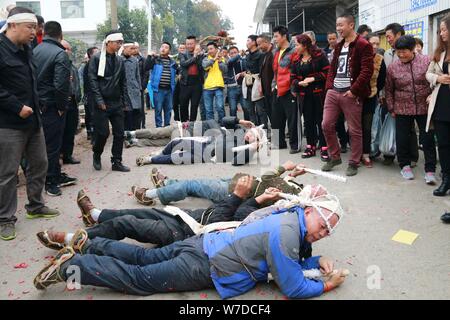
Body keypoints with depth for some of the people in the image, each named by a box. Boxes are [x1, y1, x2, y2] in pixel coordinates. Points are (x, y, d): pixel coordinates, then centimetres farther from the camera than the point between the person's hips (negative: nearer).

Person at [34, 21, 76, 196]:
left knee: (52, 142, 17)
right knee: (52, 144, 3)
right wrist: (62, 106, -11)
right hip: (52, 107, -7)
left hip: (38, 104, 7)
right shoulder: (60, 54, -16)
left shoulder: (35, 51, 6)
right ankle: (50, 182, 12)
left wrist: (35, 99, 16)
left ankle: (57, 176, 29)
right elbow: (61, 85, -23)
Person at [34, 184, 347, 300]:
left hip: (204, 243, 8)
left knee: (143, 257, 19)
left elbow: (292, 260, 21)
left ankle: (86, 245, 27)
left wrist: (318, 261, 5)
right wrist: (327, 285, -6)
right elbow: (293, 289, -19)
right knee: (137, 278, -1)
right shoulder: (285, 234, -23)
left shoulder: (290, 216, 6)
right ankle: (68, 266, 5)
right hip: (202, 267, -8)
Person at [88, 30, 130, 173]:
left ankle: (117, 162, 12)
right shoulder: (96, 59, -4)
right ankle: (97, 155, 22)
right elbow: (92, 80, -9)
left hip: (117, 103, 5)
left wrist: (123, 100, 7)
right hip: (102, 103, -5)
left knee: (119, 133, 3)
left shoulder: (120, 61, 11)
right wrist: (99, 100, -15)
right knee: (103, 132, -5)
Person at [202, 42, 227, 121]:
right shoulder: (206, 59, 10)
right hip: (207, 87, 2)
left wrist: (220, 61, -8)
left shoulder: (222, 59, 11)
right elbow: (205, 66, -12)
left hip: (218, 87, -1)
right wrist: (214, 59, -16)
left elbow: (225, 70, -2)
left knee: (220, 107, -13)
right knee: (208, 110, 5)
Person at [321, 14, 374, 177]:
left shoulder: (363, 45, -8)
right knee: (327, 125, 5)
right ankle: (335, 157, 21)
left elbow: (367, 71, -15)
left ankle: (354, 163, 13)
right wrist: (329, 85, 8)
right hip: (333, 92, 7)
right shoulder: (339, 46, 17)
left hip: (350, 94, -7)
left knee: (354, 130, 2)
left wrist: (354, 90, -17)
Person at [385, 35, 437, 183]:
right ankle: (405, 165, 27)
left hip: (424, 108, -1)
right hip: (402, 109, 1)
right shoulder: (393, 67, -1)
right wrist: (391, 108, 6)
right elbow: (389, 90, 8)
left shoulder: (427, 61, -6)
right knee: (402, 138, 6)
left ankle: (430, 170, 11)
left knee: (428, 138, 2)